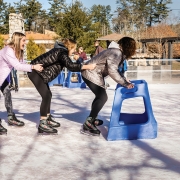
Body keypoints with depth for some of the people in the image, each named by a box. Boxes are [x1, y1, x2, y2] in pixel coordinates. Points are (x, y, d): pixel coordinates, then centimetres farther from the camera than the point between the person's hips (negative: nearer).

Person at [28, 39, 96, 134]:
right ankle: (42, 124, -11)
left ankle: (48, 119, 28)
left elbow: (68, 65, 22)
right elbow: (70, 66, -33)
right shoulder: (62, 52, -19)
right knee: (46, 96, -13)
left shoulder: (60, 51, 11)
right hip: (35, 72, -11)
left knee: (48, 95, 16)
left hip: (38, 72, 11)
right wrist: (87, 66, -29)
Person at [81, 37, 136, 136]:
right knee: (102, 98, -12)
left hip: (92, 73, 11)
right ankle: (87, 125, -11)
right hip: (91, 74, -11)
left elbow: (116, 70, 14)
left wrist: (125, 80, 5)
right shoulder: (116, 53, -23)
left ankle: (92, 119, 38)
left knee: (100, 96, 23)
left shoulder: (119, 53, 9)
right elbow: (112, 71, -32)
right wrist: (124, 83, -28)